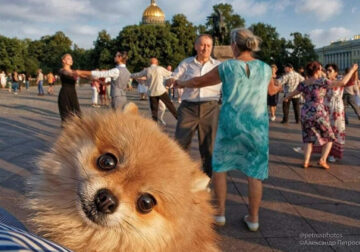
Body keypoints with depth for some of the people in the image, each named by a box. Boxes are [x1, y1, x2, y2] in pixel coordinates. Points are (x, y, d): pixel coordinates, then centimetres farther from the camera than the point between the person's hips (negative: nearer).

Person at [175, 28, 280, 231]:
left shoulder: (226, 67, -6)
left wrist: (182, 83, 26)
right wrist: (278, 89, 47)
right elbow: (271, 90, 22)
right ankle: (253, 218, 17)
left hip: (231, 125, -2)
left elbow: (199, 81, 6)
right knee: (255, 171, 13)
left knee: (219, 165, 17)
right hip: (257, 125, 2)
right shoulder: (265, 68, 1)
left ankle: (220, 213, 18)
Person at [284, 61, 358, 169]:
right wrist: (352, 70, 1)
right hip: (319, 114, -5)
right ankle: (322, 160, 0)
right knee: (329, 138, 13)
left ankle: (306, 162, 7)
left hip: (306, 114, 5)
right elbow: (342, 82, -12)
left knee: (309, 139, 17)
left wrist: (286, 98, 42)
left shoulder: (303, 84, 4)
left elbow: (292, 93, 19)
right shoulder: (322, 82, -11)